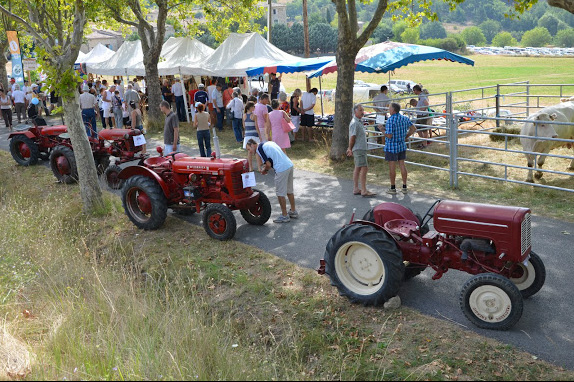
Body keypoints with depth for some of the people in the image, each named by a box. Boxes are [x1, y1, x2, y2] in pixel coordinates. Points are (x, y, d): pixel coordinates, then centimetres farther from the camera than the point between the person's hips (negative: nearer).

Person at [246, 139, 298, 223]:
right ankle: (293, 212, 32)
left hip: (282, 169, -9)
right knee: (289, 191, 20)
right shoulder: (269, 143, 22)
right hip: (290, 165, 9)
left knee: (280, 193, 5)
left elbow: (268, 164, -9)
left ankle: (284, 216, 13)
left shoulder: (259, 148, -4)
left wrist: (264, 170, 11)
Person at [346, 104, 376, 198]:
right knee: (364, 168, -11)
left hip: (361, 149, 10)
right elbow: (352, 138, -16)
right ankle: (364, 191, -11)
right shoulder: (354, 123, -16)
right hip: (358, 149, -10)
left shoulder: (359, 122, 17)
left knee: (357, 169, 11)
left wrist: (350, 148, 20)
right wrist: (351, 149, -6)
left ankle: (356, 189, 16)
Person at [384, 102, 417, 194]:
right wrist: (406, 136, 14)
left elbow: (389, 136, -22)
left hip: (392, 147, -6)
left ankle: (393, 188, 9)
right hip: (402, 145, 6)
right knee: (402, 165, 10)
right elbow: (413, 129, 9)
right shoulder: (405, 118, 3)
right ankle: (404, 187, 13)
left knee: (392, 167, 1)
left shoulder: (390, 120, -19)